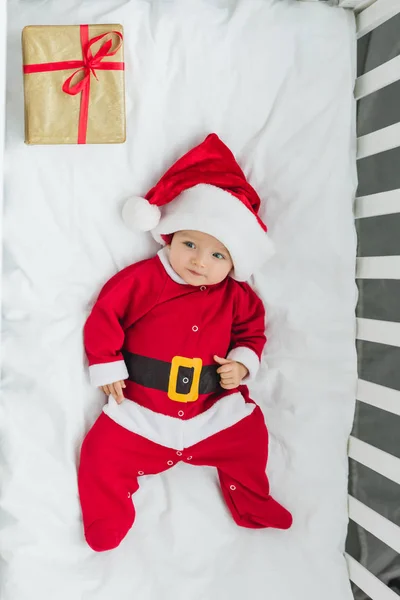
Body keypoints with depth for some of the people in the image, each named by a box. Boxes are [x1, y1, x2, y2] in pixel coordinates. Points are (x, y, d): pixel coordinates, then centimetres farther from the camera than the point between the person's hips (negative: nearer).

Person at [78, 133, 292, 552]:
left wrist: (242, 363, -6)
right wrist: (106, 367, -6)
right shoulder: (142, 279, -10)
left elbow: (251, 331, 12)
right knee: (104, 452, -12)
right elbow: (104, 317, -4)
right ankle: (106, 525, 16)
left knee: (250, 434, -1)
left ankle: (252, 505, 28)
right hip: (141, 411, -2)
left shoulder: (235, 296, -2)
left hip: (214, 410, 2)